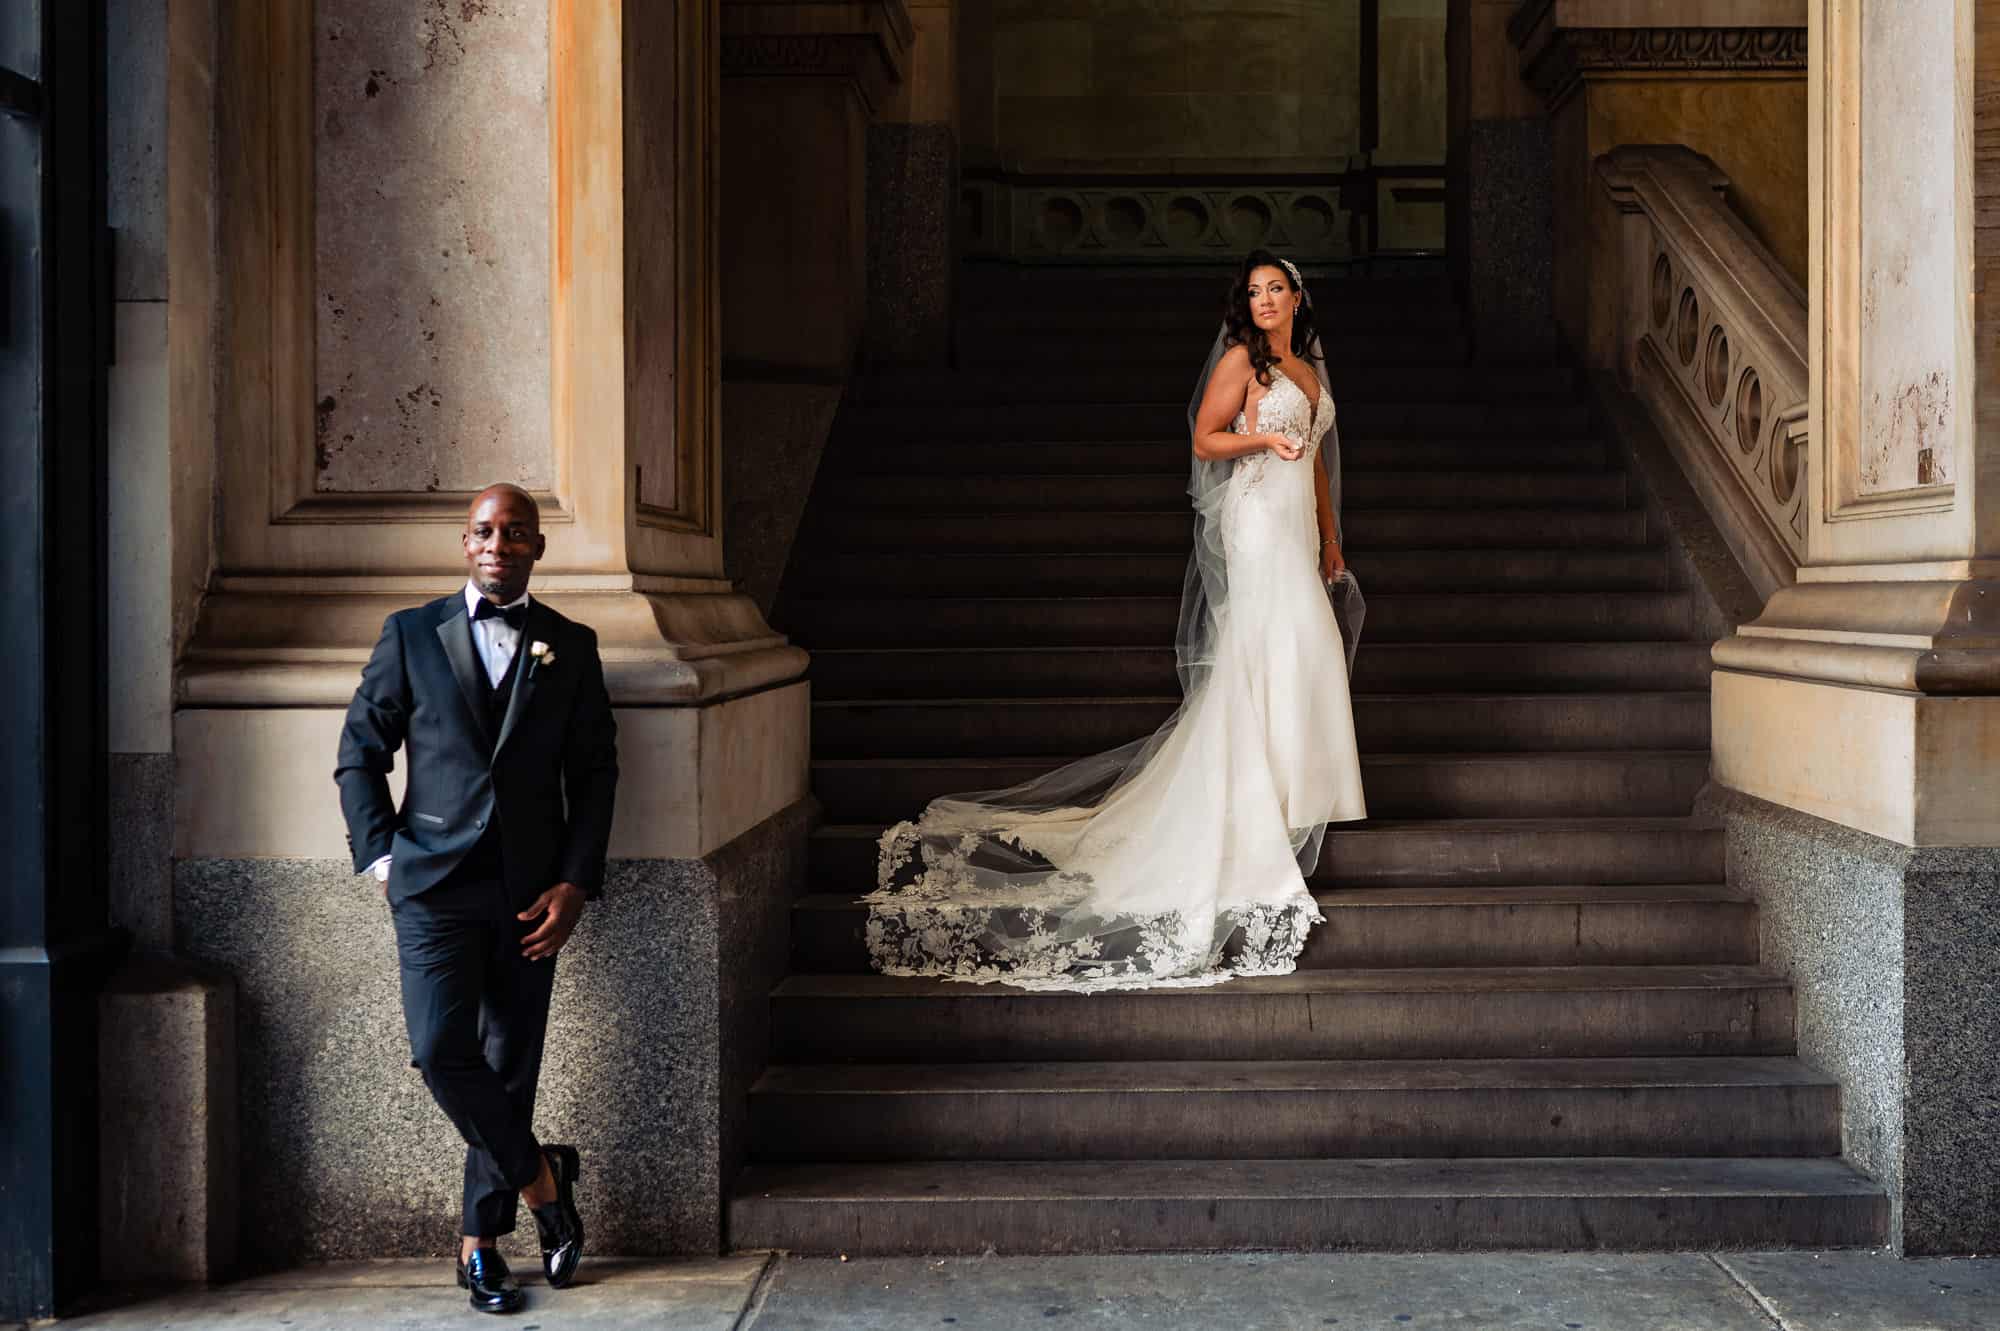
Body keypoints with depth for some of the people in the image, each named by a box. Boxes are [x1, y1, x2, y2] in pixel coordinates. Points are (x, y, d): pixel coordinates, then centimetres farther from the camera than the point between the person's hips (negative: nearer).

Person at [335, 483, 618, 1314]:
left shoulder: (571, 648, 8)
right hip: (434, 880, -1)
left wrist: (575, 884, -3)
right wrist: (382, 858, -2)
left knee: (510, 1064, 5)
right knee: (442, 1051, -15)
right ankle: (540, 1176, 6)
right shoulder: (412, 635, 6)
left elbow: (594, 773, 7)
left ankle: (480, 1242, 19)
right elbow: (360, 753, 8)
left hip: (530, 889, 1)